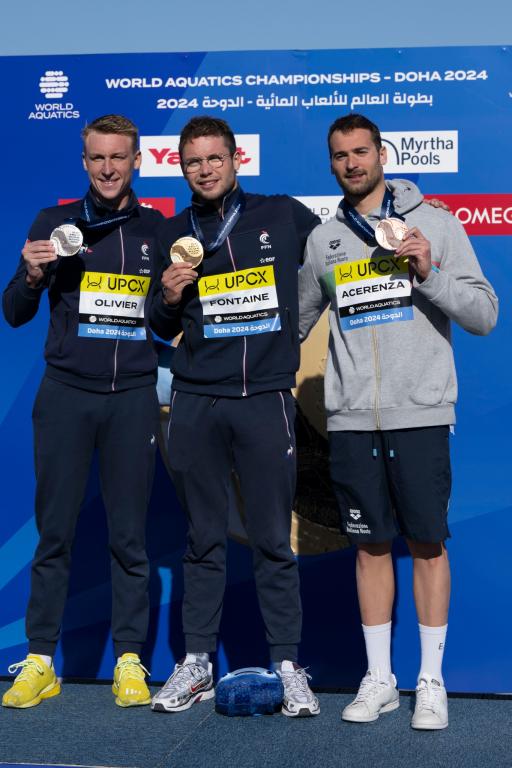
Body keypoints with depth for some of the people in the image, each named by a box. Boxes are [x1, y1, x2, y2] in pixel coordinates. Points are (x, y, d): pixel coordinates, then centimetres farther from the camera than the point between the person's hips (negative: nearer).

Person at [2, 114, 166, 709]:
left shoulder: (159, 230, 10)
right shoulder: (54, 224, 8)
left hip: (133, 397, 1)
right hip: (66, 395, 0)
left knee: (130, 534, 3)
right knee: (55, 531, 1)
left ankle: (129, 661, 11)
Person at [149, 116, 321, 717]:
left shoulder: (284, 217, 5)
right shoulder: (173, 234, 11)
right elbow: (163, 328, 15)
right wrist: (169, 299, -5)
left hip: (265, 401, -2)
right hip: (195, 403, 2)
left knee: (273, 542, 0)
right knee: (203, 540, 7)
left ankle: (287, 665, 9)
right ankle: (196, 664, 16)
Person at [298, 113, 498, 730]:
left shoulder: (434, 223, 3)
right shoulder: (323, 241, 12)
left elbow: (484, 315, 0)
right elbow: (292, 325, 23)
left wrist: (431, 272, -13)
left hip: (420, 414, -2)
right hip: (351, 419, 3)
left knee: (427, 544, 2)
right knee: (370, 545, 8)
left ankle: (431, 681, 14)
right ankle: (378, 679, 18)